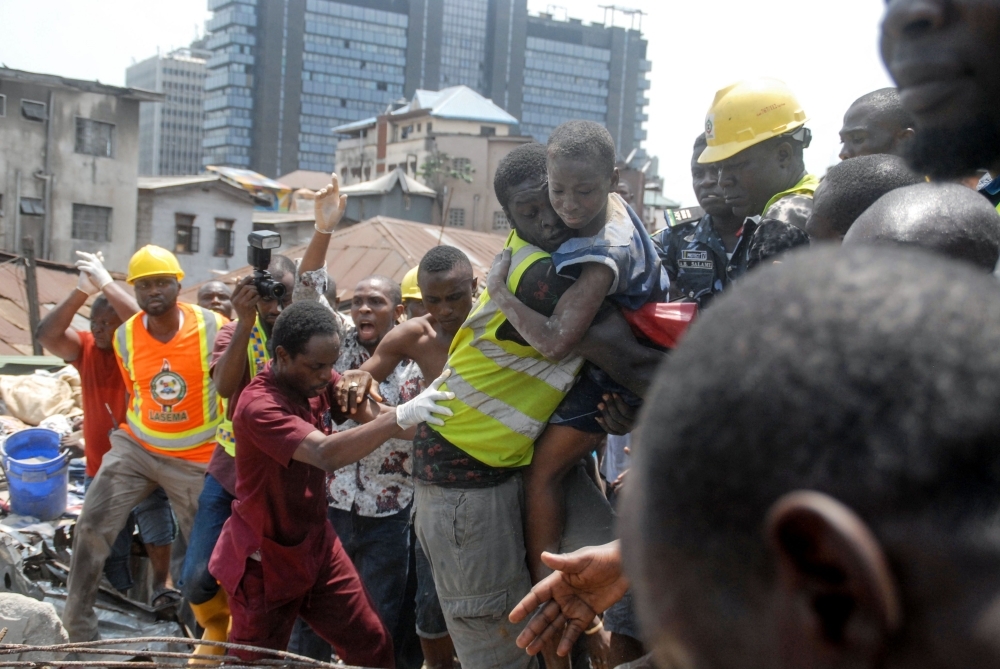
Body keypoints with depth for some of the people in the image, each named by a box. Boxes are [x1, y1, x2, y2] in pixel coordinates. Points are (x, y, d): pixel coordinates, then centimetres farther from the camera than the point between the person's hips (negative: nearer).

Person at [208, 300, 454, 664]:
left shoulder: (319, 381, -4)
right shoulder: (258, 405, -29)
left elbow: (373, 414, -13)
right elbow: (326, 454, -41)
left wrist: (423, 416, -33)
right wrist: (403, 415, -48)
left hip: (316, 545, 7)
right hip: (265, 558, -6)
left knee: (373, 645, 7)